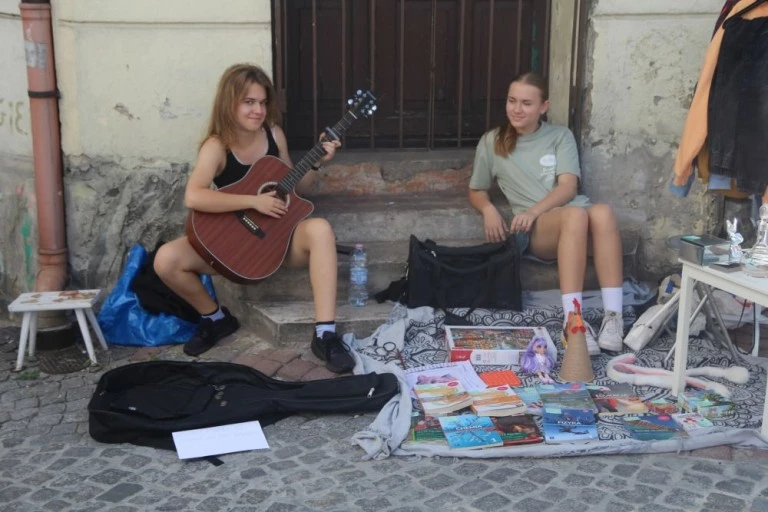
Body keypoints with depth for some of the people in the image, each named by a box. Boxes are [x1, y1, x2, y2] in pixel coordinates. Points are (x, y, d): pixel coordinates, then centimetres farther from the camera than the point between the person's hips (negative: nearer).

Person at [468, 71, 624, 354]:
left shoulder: (561, 135, 13)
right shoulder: (491, 141, 14)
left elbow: (568, 187, 0)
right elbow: (476, 191, 21)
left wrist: (534, 210, -19)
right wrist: (489, 209, -4)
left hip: (574, 211, 2)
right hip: (534, 228, -2)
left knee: (602, 212, -36)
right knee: (575, 215, -38)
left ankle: (614, 317, -39)